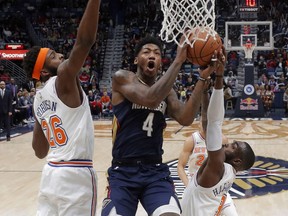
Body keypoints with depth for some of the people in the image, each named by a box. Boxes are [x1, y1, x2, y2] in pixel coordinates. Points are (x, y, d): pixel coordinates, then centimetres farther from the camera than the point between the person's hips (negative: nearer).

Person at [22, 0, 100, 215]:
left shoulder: (38, 100, 12)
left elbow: (40, 151, 17)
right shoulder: (64, 80, -10)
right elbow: (84, 41, -24)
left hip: (51, 172, 8)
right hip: (76, 174, -8)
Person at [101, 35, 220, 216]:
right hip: (123, 171, -3)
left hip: (156, 171, 3)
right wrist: (178, 60, -24)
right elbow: (150, 99, -23)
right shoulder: (122, 78, -4)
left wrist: (203, 78, -15)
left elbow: (185, 119, -8)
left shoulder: (167, 90, 11)